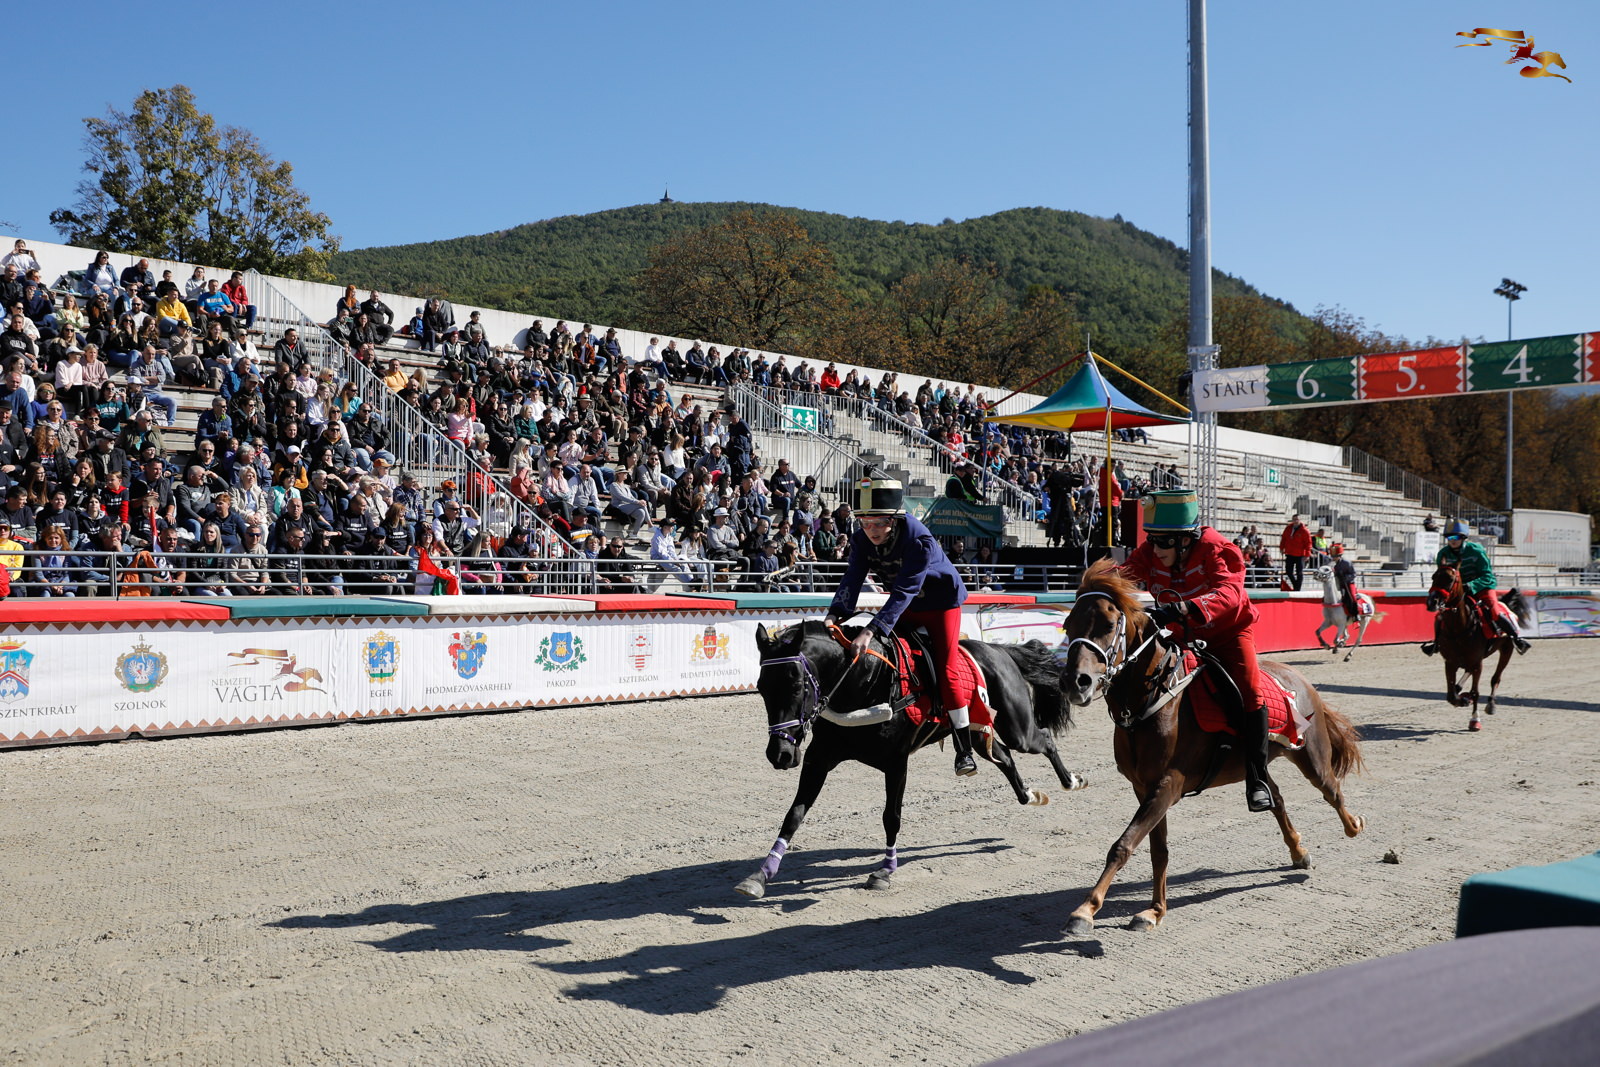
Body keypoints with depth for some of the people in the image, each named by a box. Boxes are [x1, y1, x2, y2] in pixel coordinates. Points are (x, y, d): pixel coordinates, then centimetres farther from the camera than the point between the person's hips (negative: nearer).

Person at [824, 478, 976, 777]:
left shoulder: (919, 539, -36)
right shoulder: (862, 538, -17)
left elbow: (904, 592, -43)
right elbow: (852, 579, -24)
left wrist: (870, 631, -52)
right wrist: (834, 616, -43)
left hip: (941, 603, -6)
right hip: (905, 606, 6)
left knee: (945, 674, -10)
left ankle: (964, 750, 1)